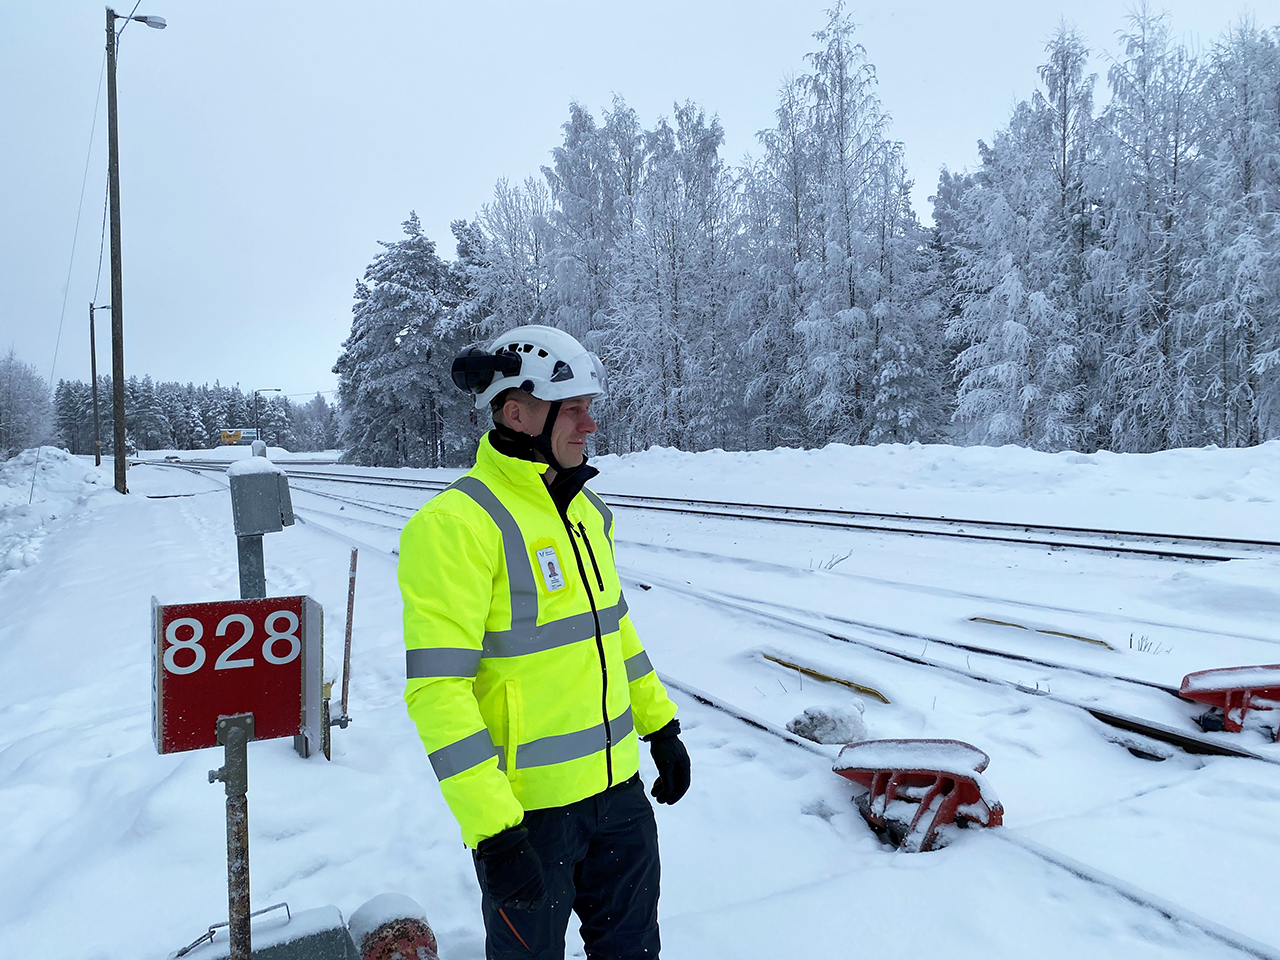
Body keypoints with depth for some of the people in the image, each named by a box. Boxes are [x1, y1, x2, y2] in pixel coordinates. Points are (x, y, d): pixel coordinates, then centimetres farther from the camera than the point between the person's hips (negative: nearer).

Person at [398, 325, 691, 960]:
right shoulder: (456, 524, -20)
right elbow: (436, 689, -22)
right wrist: (491, 826, -23)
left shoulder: (584, 508, 6)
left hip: (618, 786, 7)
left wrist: (661, 726, 17)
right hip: (525, 807, -7)